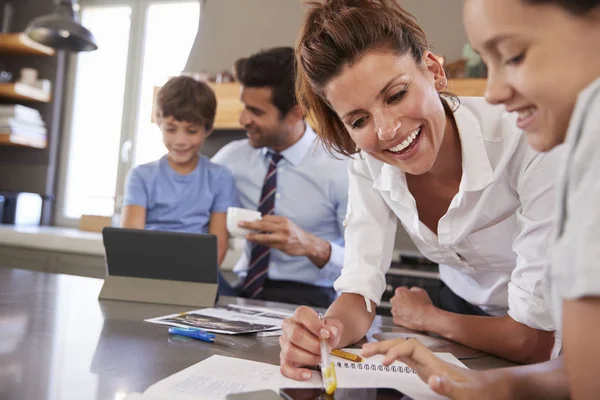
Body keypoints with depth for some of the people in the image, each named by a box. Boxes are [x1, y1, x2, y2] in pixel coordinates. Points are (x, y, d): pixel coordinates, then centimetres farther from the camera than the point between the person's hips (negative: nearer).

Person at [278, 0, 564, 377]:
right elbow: (360, 289, -12)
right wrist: (326, 334, -32)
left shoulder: (528, 143, -29)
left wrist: (424, 316, -11)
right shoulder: (368, 163, -14)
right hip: (465, 309, 3)